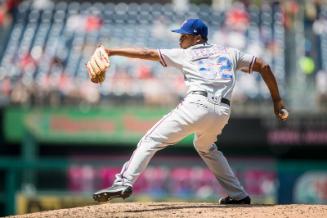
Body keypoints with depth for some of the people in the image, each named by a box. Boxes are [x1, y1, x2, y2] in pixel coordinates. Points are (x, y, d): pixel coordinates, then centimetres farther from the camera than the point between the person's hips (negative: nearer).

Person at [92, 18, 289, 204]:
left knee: (151, 141, -4)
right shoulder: (230, 53, 26)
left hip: (197, 105, -5)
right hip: (222, 112, 5)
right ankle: (238, 195, 30)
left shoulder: (185, 54, 16)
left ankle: (124, 183, -23)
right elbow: (263, 66, 25)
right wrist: (277, 101, 27)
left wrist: (112, 52, 16)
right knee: (206, 147, 33)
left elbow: (147, 53, 14)